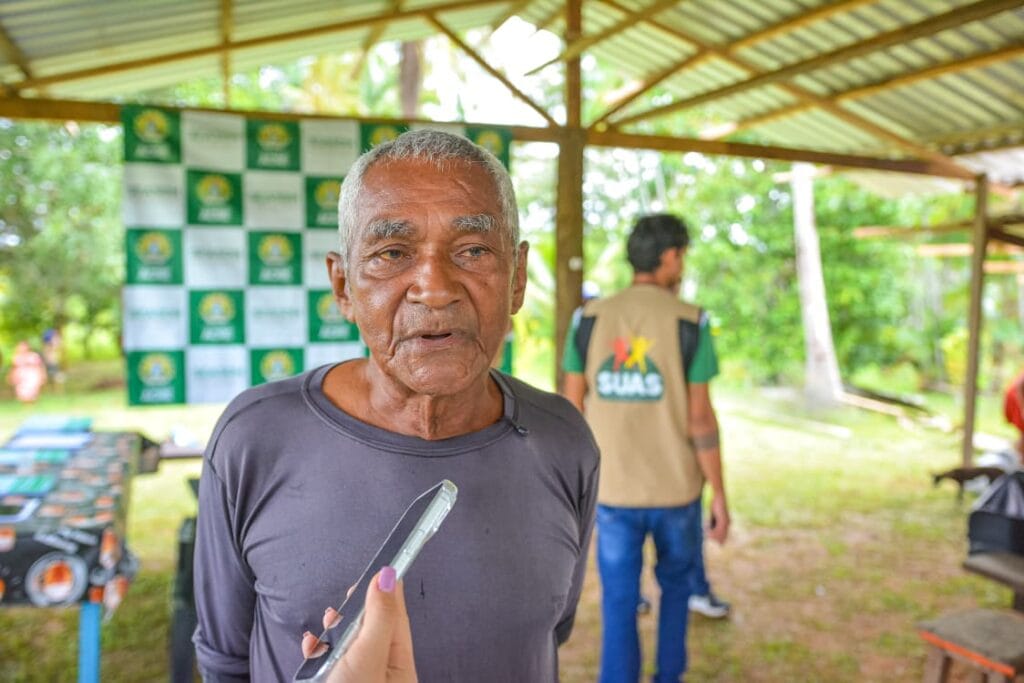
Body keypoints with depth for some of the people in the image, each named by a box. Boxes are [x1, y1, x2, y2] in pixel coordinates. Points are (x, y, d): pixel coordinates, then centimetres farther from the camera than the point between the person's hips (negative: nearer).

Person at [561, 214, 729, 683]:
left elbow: (572, 407, -1)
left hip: (612, 489, 1)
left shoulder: (590, 318, -3)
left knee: (620, 603, 11)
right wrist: (720, 496, -2)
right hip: (675, 488, -1)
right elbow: (701, 419, -12)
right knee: (676, 580, 25)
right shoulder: (690, 323, -11)